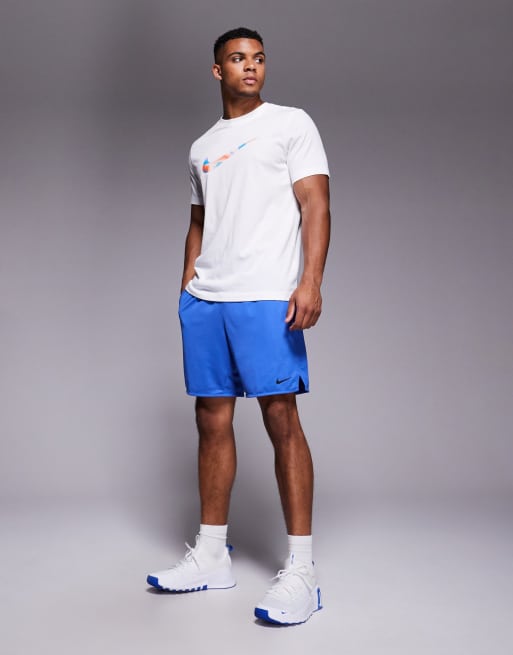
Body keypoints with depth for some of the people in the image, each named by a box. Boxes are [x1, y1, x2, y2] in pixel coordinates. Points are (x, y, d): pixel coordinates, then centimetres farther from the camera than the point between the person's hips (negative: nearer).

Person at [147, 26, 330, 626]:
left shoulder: (292, 124, 6)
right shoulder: (202, 148, 22)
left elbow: (315, 204, -4)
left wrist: (310, 281, -16)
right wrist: (187, 290, 16)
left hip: (266, 297, -5)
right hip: (204, 300, 6)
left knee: (282, 419, -8)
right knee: (212, 420, 6)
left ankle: (300, 570, -3)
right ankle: (211, 556, 17)